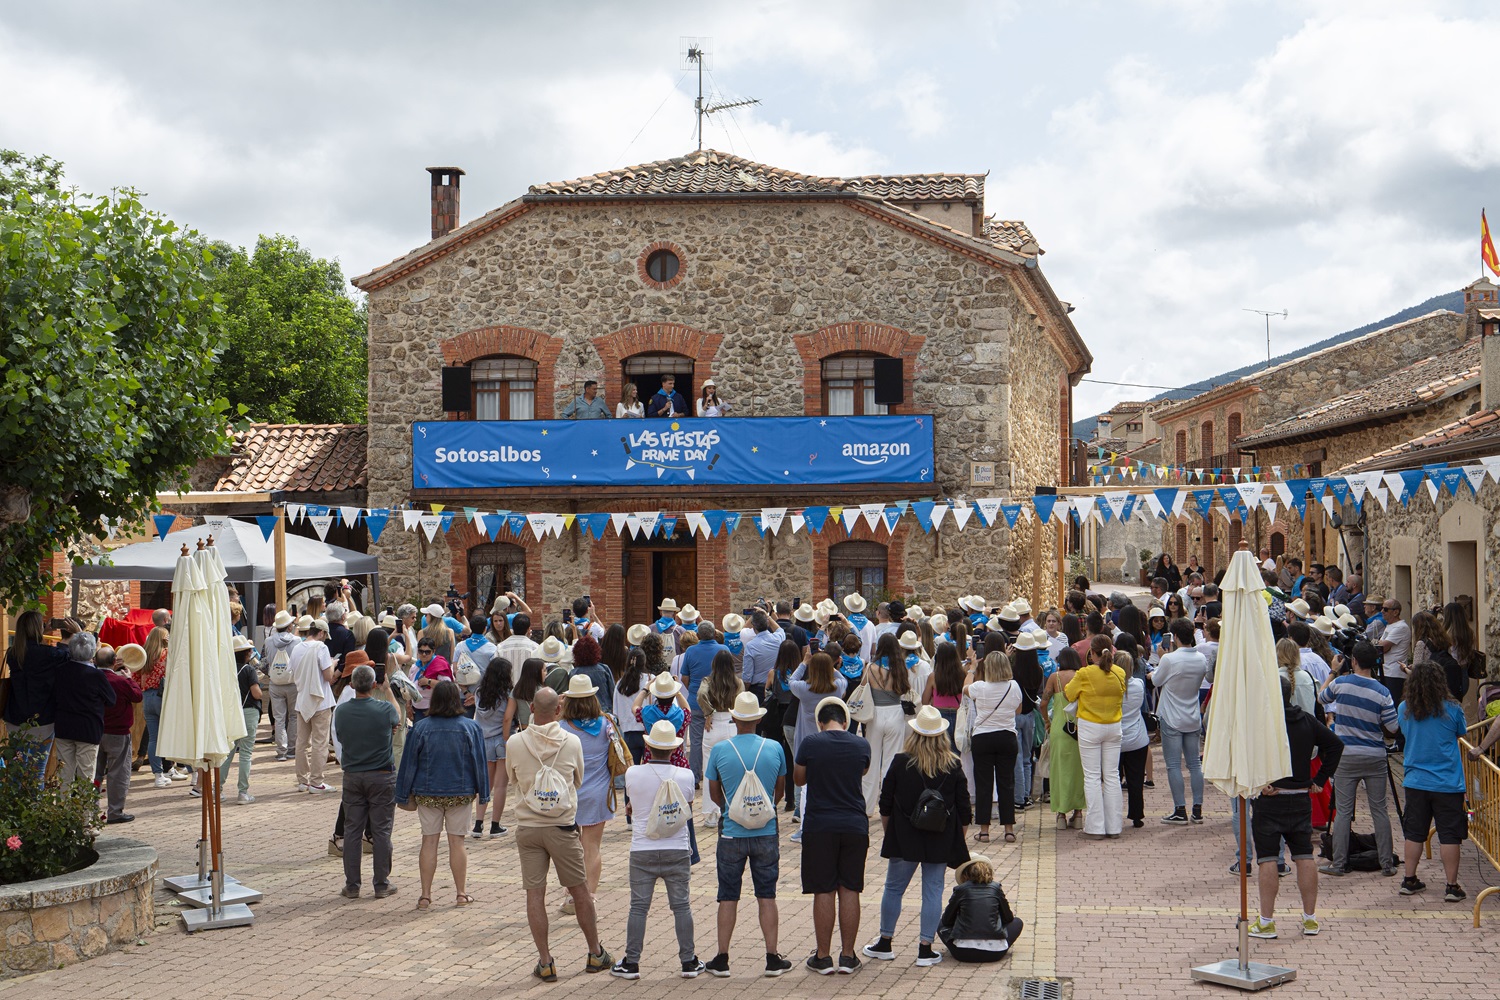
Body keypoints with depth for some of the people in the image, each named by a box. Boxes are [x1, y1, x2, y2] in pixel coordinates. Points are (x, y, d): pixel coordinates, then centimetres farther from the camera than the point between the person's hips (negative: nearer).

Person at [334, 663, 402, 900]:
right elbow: (397, 721, 11)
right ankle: (382, 885, 8)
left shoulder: (341, 711, -4)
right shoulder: (384, 709, -12)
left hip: (352, 776, 2)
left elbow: (339, 737, 11)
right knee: (381, 831, 4)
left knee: (352, 831, 8)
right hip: (382, 776, -2)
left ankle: (352, 885, 11)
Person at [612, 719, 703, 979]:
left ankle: (631, 963, 11)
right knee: (681, 906, 9)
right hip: (677, 850, 1)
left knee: (638, 907, 7)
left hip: (642, 850, 0)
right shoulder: (685, 776, -8)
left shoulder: (633, 774, -9)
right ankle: (688, 961, 14)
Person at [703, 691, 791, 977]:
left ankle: (722, 959, 12)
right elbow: (780, 790, 9)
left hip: (732, 833, -1)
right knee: (766, 896, 9)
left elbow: (714, 793, 5)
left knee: (728, 897, 8)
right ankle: (772, 958, 11)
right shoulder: (774, 748, -4)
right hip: (766, 833, 1)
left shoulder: (720, 750, -7)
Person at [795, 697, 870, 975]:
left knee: (823, 891, 4)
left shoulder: (811, 743, -8)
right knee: (849, 890, 7)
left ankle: (823, 957, 9)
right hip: (855, 825, 2)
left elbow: (798, 778, 6)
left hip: (819, 825, -2)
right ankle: (848, 957, 11)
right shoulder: (861, 745, 0)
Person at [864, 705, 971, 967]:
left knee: (894, 888, 11)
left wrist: (888, 833, 13)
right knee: (933, 891, 5)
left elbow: (885, 805, 0)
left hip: (904, 839, 0)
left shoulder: (900, 763, -6)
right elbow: (963, 810, 0)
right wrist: (960, 841, 12)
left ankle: (884, 943, 19)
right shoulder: (953, 767, -4)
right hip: (940, 842, 1)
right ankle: (925, 949, 5)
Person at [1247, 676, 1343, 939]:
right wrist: (1321, 779, 8)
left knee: (1267, 858, -2)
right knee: (1304, 855, 11)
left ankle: (1266, 922, 0)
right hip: (1301, 797, 5)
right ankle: (1310, 918, 16)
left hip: (1268, 798, -5)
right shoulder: (1307, 721, 8)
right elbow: (1336, 744, 9)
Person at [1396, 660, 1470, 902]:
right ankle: (1452, 886, 4)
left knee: (1414, 832, 12)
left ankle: (1409, 880, 19)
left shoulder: (1404, 709, -2)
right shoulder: (1452, 709, -9)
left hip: (1415, 781, 3)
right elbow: (1461, 733, 8)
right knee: (1449, 834, 2)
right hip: (1448, 782, -3)